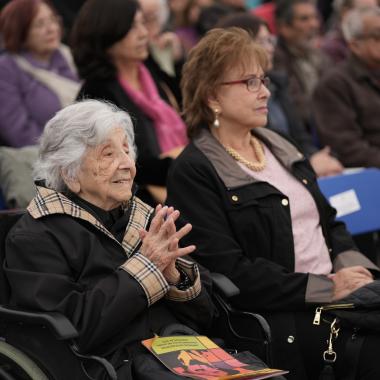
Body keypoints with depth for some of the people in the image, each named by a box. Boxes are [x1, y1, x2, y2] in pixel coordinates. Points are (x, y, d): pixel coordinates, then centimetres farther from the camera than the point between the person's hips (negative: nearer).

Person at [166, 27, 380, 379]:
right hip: (283, 319, -7)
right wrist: (325, 288, -15)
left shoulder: (277, 146, 18)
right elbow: (230, 274, -14)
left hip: (339, 289, 7)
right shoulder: (193, 173, -6)